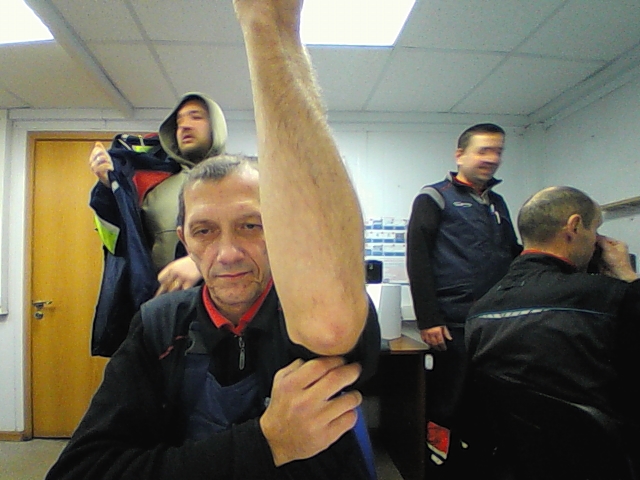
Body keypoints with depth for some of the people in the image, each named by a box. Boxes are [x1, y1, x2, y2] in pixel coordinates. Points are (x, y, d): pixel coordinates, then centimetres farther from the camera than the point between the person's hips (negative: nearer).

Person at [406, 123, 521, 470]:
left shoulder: (497, 203, 19)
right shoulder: (435, 198, -1)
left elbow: (514, 255, 23)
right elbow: (417, 259, -9)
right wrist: (428, 320, -15)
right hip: (454, 324, -6)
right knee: (446, 406, 4)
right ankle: (438, 461, 22)